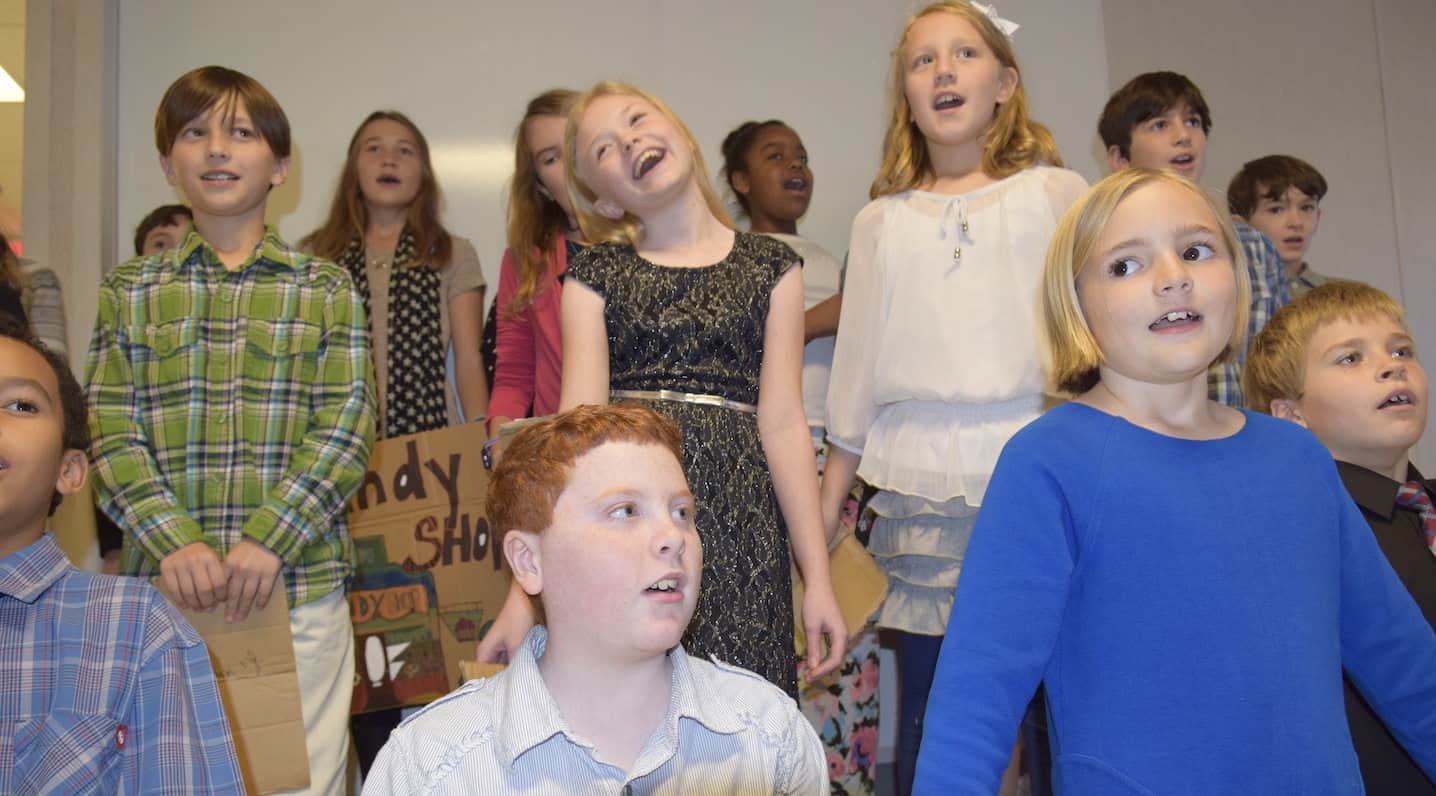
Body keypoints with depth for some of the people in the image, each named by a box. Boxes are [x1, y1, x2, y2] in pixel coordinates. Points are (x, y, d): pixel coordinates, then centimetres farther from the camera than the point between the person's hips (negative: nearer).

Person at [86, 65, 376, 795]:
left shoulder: (326, 288, 5)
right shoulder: (129, 290, 9)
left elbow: (348, 426, -3)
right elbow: (110, 432, 2)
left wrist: (270, 539, -14)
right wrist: (174, 542, -13)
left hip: (301, 579, -1)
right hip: (166, 580, 2)